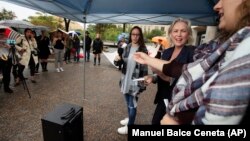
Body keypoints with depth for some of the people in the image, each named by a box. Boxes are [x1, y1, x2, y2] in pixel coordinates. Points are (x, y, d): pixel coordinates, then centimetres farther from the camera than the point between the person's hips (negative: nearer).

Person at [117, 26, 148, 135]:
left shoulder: (143, 49, -11)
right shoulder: (127, 47, 5)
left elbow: (144, 68, -11)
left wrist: (142, 83, -12)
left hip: (135, 81, -6)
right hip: (125, 79, 6)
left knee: (132, 104, 5)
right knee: (128, 102, 21)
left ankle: (129, 126, 24)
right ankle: (130, 118, 45)